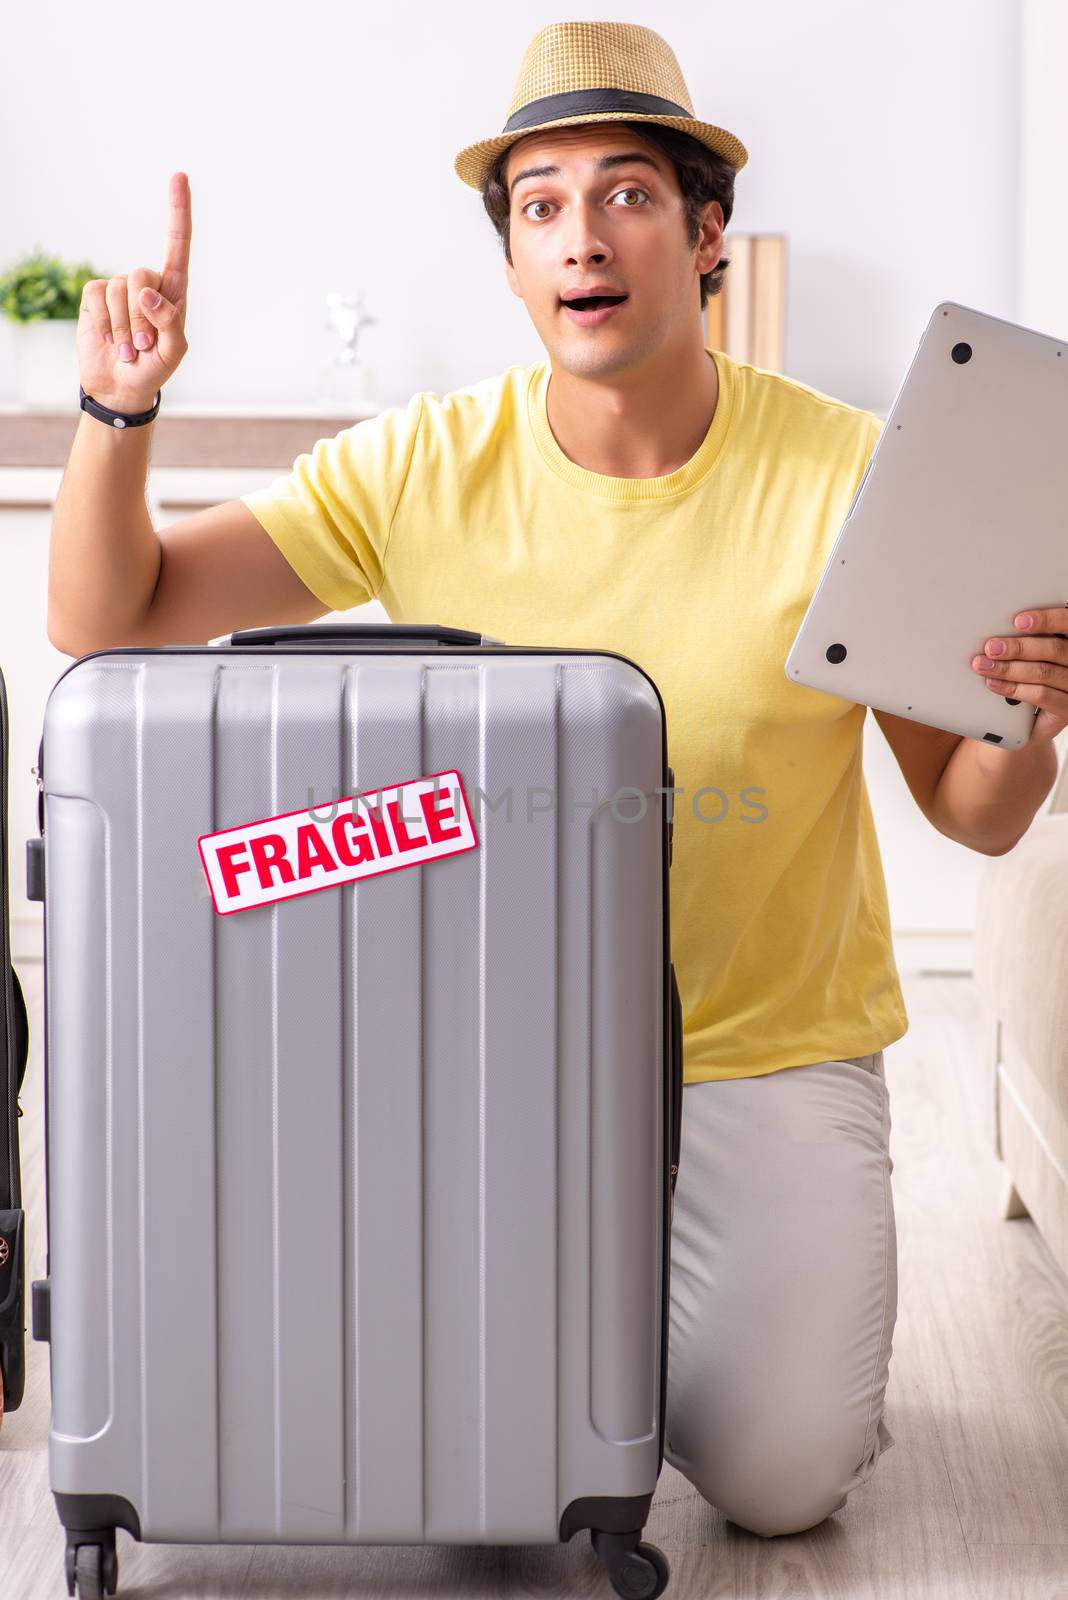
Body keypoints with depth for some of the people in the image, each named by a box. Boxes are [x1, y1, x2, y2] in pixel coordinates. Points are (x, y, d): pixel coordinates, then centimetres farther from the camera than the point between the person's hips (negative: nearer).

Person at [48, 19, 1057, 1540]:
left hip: (772, 1045, -1)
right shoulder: (424, 468, -10)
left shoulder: (850, 475, -13)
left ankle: (776, 1287, 26)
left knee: (779, 1479, -8)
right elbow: (103, 620, -11)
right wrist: (119, 407, -27)